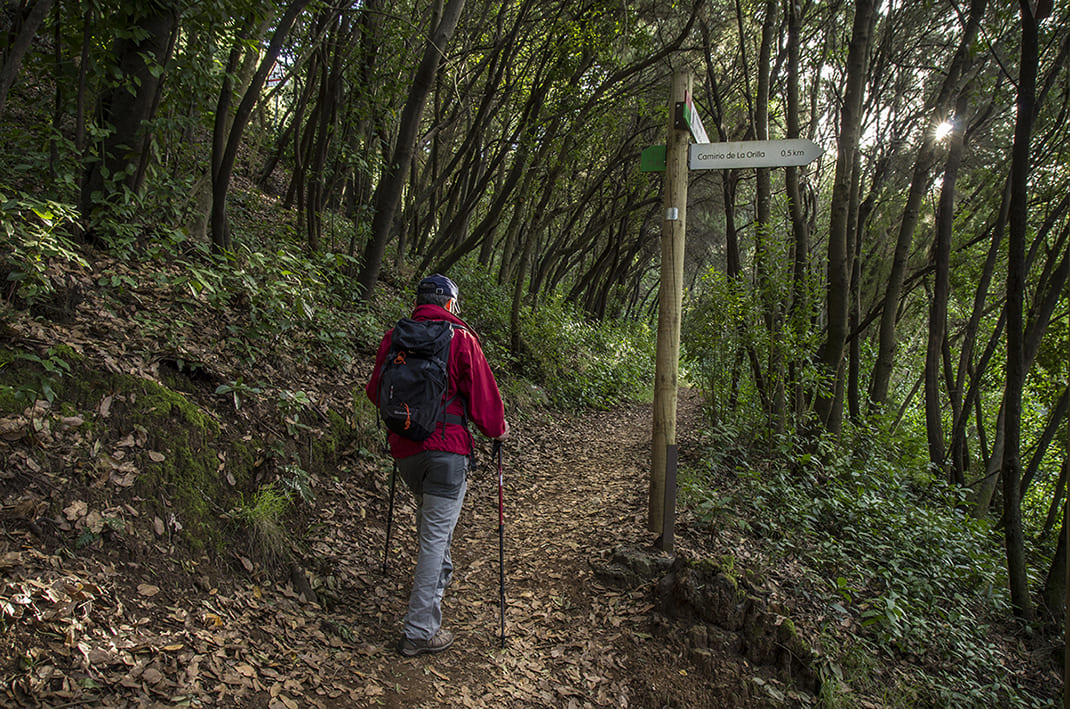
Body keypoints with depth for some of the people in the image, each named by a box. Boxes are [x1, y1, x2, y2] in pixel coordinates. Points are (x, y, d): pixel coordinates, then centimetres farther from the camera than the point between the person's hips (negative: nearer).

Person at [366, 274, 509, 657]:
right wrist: (497, 429, 13)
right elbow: (481, 392, -5)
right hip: (446, 447, -5)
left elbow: (375, 390, 17)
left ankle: (438, 575, 51)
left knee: (429, 515, 29)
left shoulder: (393, 337, 7)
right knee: (436, 533, -2)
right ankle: (420, 631, 1)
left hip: (404, 447, 6)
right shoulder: (460, 337, -6)